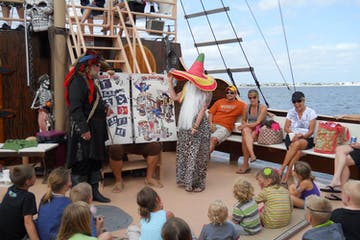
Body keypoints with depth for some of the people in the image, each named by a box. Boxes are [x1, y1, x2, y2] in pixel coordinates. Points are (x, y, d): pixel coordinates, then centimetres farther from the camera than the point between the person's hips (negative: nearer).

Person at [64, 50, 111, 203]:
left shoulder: (90, 81, 16)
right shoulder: (78, 82, -14)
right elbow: (75, 108, -23)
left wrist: (104, 110, 7)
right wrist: (84, 129, -26)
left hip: (95, 130, 10)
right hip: (83, 131, -10)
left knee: (95, 161, 15)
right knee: (81, 163, -2)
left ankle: (94, 192, 27)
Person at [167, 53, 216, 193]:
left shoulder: (206, 92, -5)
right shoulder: (187, 89, 12)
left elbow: (202, 110, -10)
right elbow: (175, 98, 15)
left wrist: (195, 126, -17)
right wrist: (170, 81, 15)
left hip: (199, 125, -5)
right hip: (185, 126, 6)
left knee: (196, 155, -3)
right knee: (183, 153, 9)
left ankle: (197, 183, 8)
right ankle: (186, 180, 21)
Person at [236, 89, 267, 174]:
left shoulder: (263, 107, -2)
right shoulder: (247, 107, 12)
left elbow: (258, 122, -11)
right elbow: (244, 120, 23)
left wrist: (246, 125, -19)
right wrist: (244, 126, 0)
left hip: (258, 131, -3)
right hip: (248, 129, 4)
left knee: (245, 138, -35)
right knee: (246, 130, -36)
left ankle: (245, 164, -34)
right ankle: (252, 155, -49)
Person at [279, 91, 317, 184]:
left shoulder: (311, 112, 4)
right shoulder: (291, 112, 14)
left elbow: (311, 131, -3)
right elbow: (286, 127, 8)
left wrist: (301, 136, -20)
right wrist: (293, 134, -12)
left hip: (306, 139, -2)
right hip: (291, 137, 2)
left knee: (297, 143, -38)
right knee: (298, 151, -33)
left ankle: (282, 168, -38)